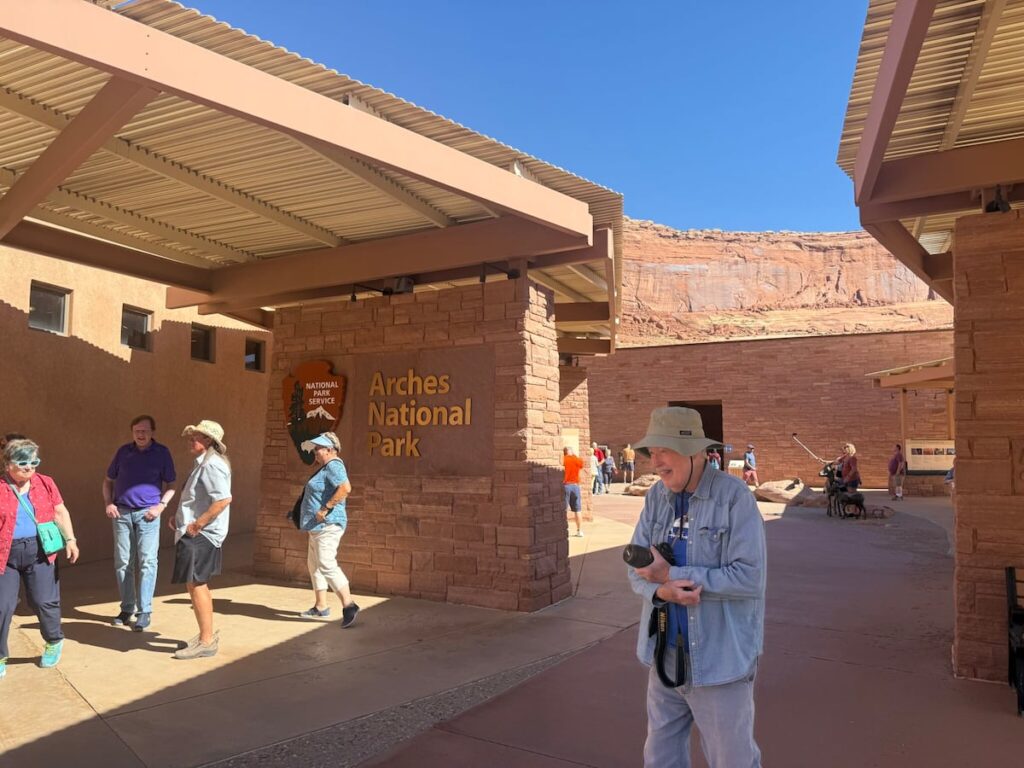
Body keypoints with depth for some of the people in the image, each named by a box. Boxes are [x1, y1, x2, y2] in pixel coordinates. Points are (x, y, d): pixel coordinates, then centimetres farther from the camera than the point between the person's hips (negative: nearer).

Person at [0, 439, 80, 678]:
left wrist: (70, 539, -1)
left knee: (44, 601, 5)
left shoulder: (45, 483, 7)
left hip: (39, 551, 1)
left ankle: (53, 642, 29)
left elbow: (60, 513, 9)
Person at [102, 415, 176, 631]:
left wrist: (162, 505, -9)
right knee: (122, 562, 7)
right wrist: (108, 503, 4)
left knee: (147, 562, -6)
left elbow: (170, 485, 6)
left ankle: (144, 611, -3)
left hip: (148, 513, -3)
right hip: (121, 513, 3)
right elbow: (108, 480, 18)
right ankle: (127, 608, 18)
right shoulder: (124, 451, 9)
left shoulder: (162, 453, 2)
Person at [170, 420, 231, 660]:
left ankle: (206, 642, 2)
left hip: (201, 535, -11)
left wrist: (196, 525, -24)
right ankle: (207, 635, 30)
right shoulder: (203, 462, 15)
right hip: (197, 533, 11)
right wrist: (180, 517, 13)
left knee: (195, 584, -6)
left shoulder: (211, 464, -18)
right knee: (199, 584, 18)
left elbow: (224, 499, -29)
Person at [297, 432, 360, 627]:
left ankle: (349, 605, -16)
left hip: (327, 525, -12)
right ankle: (320, 607, 24)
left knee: (326, 565, -17)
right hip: (318, 527, 12)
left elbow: (345, 488, -32)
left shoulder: (333, 466, -15)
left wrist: (325, 508, -28)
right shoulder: (326, 468, 18)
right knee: (314, 564, 17)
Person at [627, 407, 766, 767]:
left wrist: (671, 574, -21)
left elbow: (750, 578, -22)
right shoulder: (656, 497, 1)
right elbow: (638, 567, 2)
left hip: (720, 658, -5)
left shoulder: (734, 496, -16)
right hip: (666, 655, 5)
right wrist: (661, 591, -21)